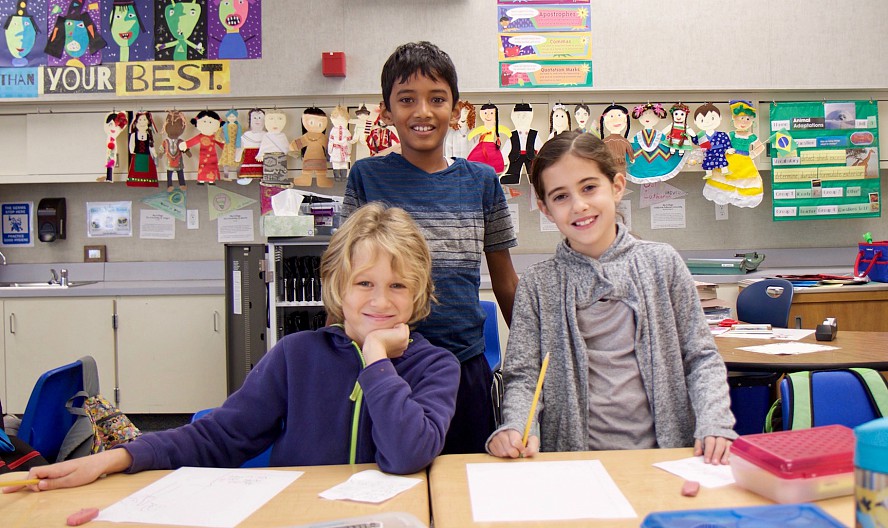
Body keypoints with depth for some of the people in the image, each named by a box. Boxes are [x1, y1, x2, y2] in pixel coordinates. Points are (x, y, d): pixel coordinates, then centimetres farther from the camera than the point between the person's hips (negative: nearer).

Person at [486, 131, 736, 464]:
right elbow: (523, 376, 3)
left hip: (665, 453, -1)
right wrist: (517, 428, -17)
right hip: (573, 461, 1)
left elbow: (702, 358, 10)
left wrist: (714, 423, -6)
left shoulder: (662, 262, 8)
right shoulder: (536, 285, 6)